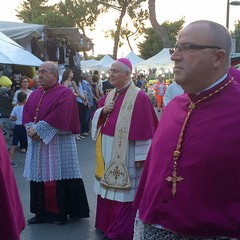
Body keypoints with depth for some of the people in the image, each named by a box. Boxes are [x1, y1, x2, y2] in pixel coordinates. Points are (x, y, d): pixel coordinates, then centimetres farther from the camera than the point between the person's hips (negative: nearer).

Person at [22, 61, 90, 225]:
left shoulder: (65, 94, -9)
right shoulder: (35, 94, 15)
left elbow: (59, 117, -20)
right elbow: (27, 111, 9)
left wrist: (37, 129, -18)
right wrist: (31, 128, -10)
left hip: (57, 143, -7)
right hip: (37, 144, 7)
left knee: (57, 176, -1)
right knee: (39, 175, 9)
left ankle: (61, 212, 13)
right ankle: (42, 212, 20)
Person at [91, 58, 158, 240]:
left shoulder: (139, 97, -13)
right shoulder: (109, 96, 11)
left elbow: (144, 128, -16)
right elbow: (96, 120, 16)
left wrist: (140, 156, -16)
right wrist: (102, 111, -7)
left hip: (126, 153, -8)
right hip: (107, 152, 8)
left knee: (122, 191, 1)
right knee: (107, 188, 16)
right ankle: (107, 225, 32)